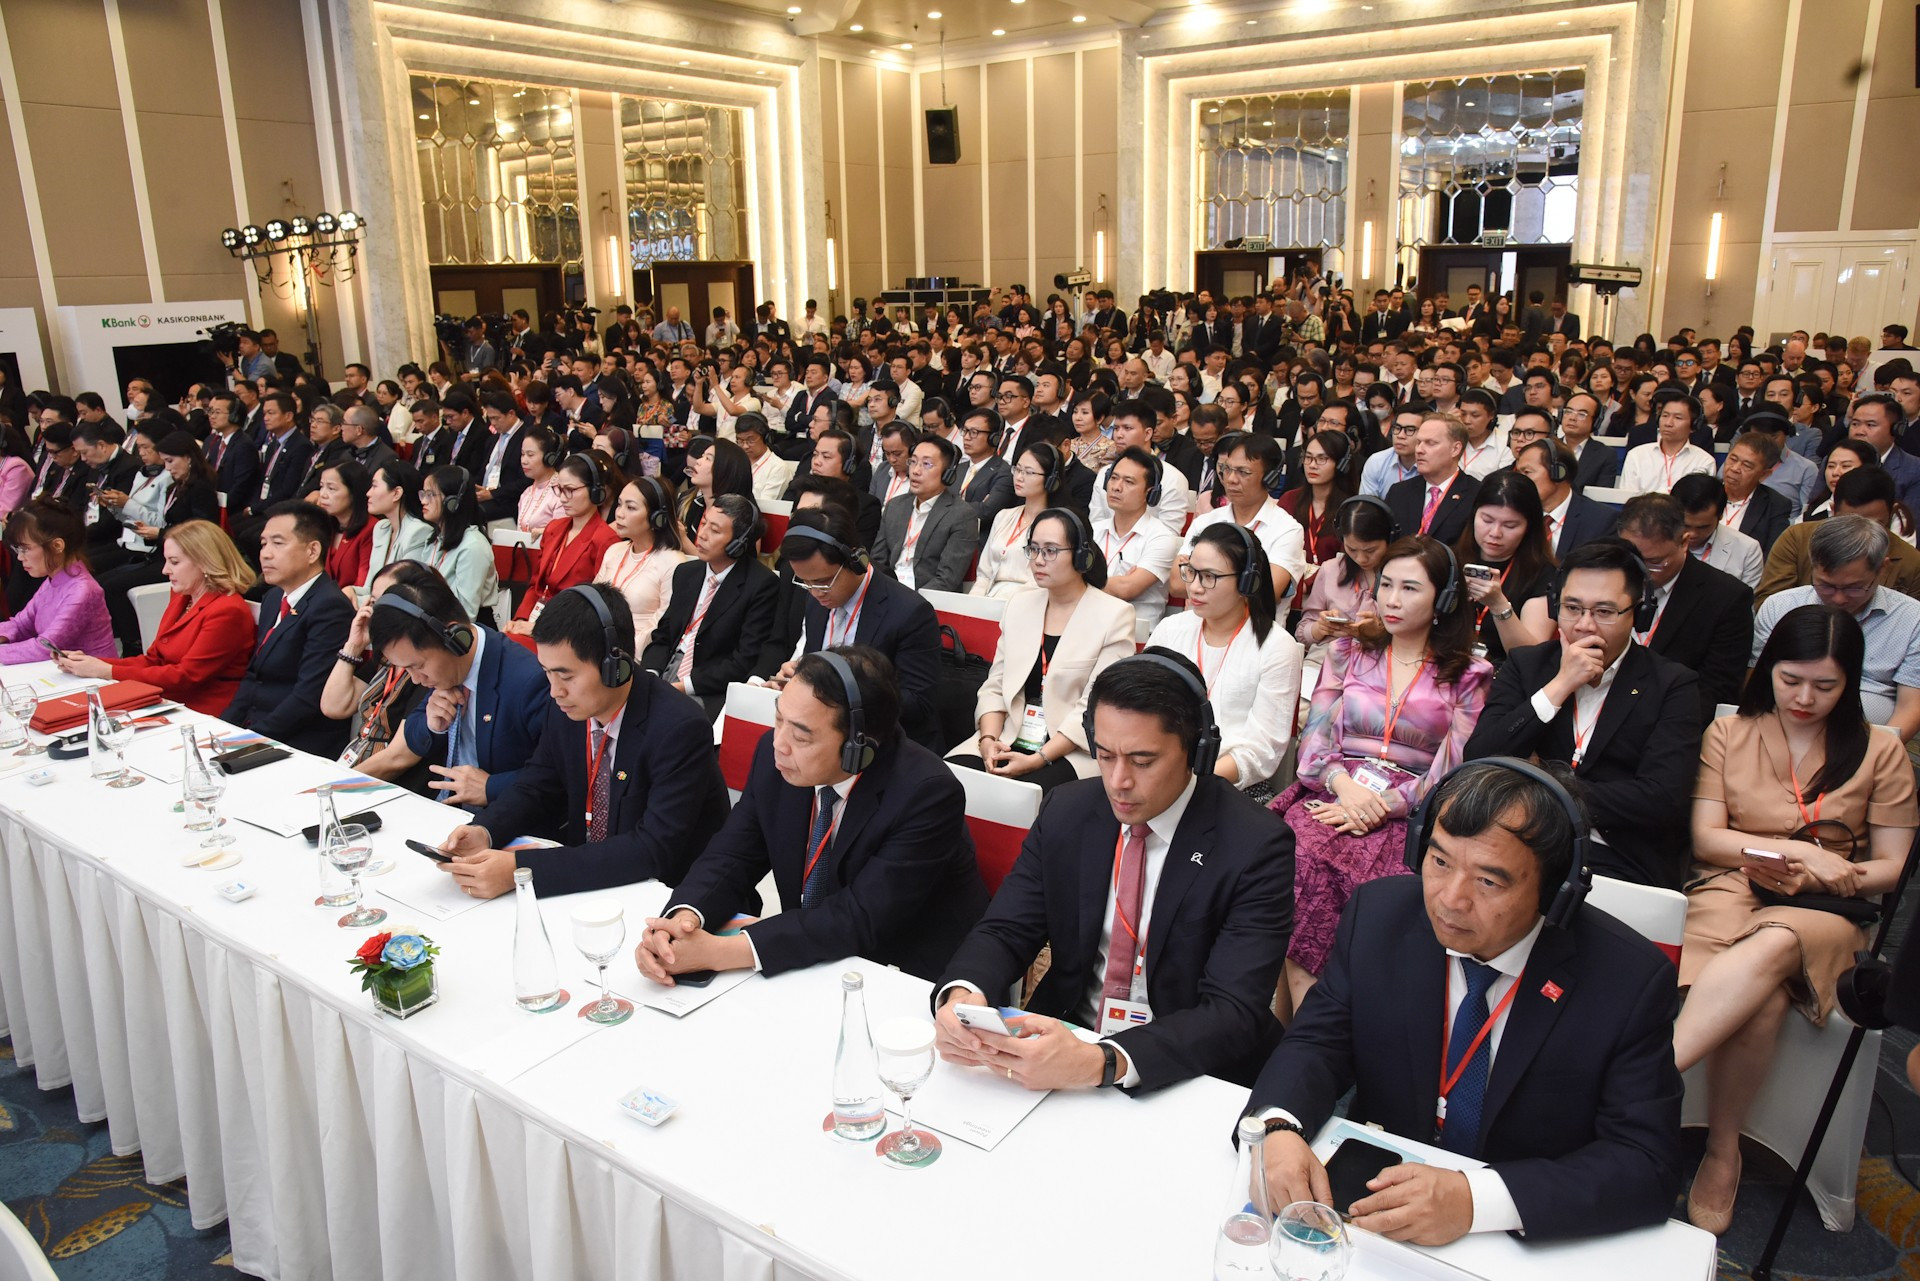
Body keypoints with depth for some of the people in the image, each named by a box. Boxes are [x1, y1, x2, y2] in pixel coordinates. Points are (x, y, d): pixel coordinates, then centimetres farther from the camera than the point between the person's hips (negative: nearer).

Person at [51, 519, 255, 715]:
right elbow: (152, 660, 15)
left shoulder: (227, 612, -14)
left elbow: (185, 676, -16)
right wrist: (92, 662, 1)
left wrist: (107, 672, -12)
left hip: (202, 718, -8)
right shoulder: (180, 599, 14)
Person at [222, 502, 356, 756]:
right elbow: (252, 675, 16)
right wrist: (225, 727, 1)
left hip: (302, 745, -8)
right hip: (252, 729, 8)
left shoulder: (330, 607, -16)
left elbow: (309, 696, -20)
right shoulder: (274, 597, 15)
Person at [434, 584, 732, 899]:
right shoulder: (567, 706, -5)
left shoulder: (679, 729, -25)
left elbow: (656, 849, -29)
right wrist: (484, 831, -13)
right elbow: (536, 786, 9)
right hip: (585, 876, 6)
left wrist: (519, 870, -33)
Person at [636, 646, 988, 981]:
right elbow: (730, 857, -4)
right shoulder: (774, 754, -9)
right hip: (811, 961, 5)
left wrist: (716, 951, -32)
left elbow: (860, 918, -28)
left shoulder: (928, 795, -26)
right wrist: (684, 918, -27)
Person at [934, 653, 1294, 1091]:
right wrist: (961, 996, -25)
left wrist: (1101, 1063, -36)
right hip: (1063, 1039, 3)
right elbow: (1005, 931, -1)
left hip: (1185, 1076, -3)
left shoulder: (1256, 848, -15)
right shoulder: (1065, 812, -1)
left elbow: (1235, 1014, -21)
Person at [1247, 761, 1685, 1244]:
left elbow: (1647, 1164, -16)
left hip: (1534, 1248, 0)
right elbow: (1317, 1042, -2)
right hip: (1378, 1199, 0)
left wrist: (1477, 1199, -29)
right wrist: (1279, 1128, -24)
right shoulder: (1376, 914, -7)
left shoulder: (1631, 980, -14)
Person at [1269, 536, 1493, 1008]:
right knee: (1303, 854, -32)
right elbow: (1314, 740, 10)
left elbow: (1453, 774, 0)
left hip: (1406, 816, -2)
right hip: (1330, 796, 2)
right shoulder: (1347, 652, 18)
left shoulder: (1470, 677, 10)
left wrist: (1379, 806, -12)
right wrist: (1344, 785, -11)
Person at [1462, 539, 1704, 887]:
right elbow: (1478, 764, -2)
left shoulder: (1672, 686, 5)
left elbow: (1661, 799, -9)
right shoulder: (1525, 666, 12)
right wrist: (1559, 686, -8)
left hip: (1619, 865, -2)